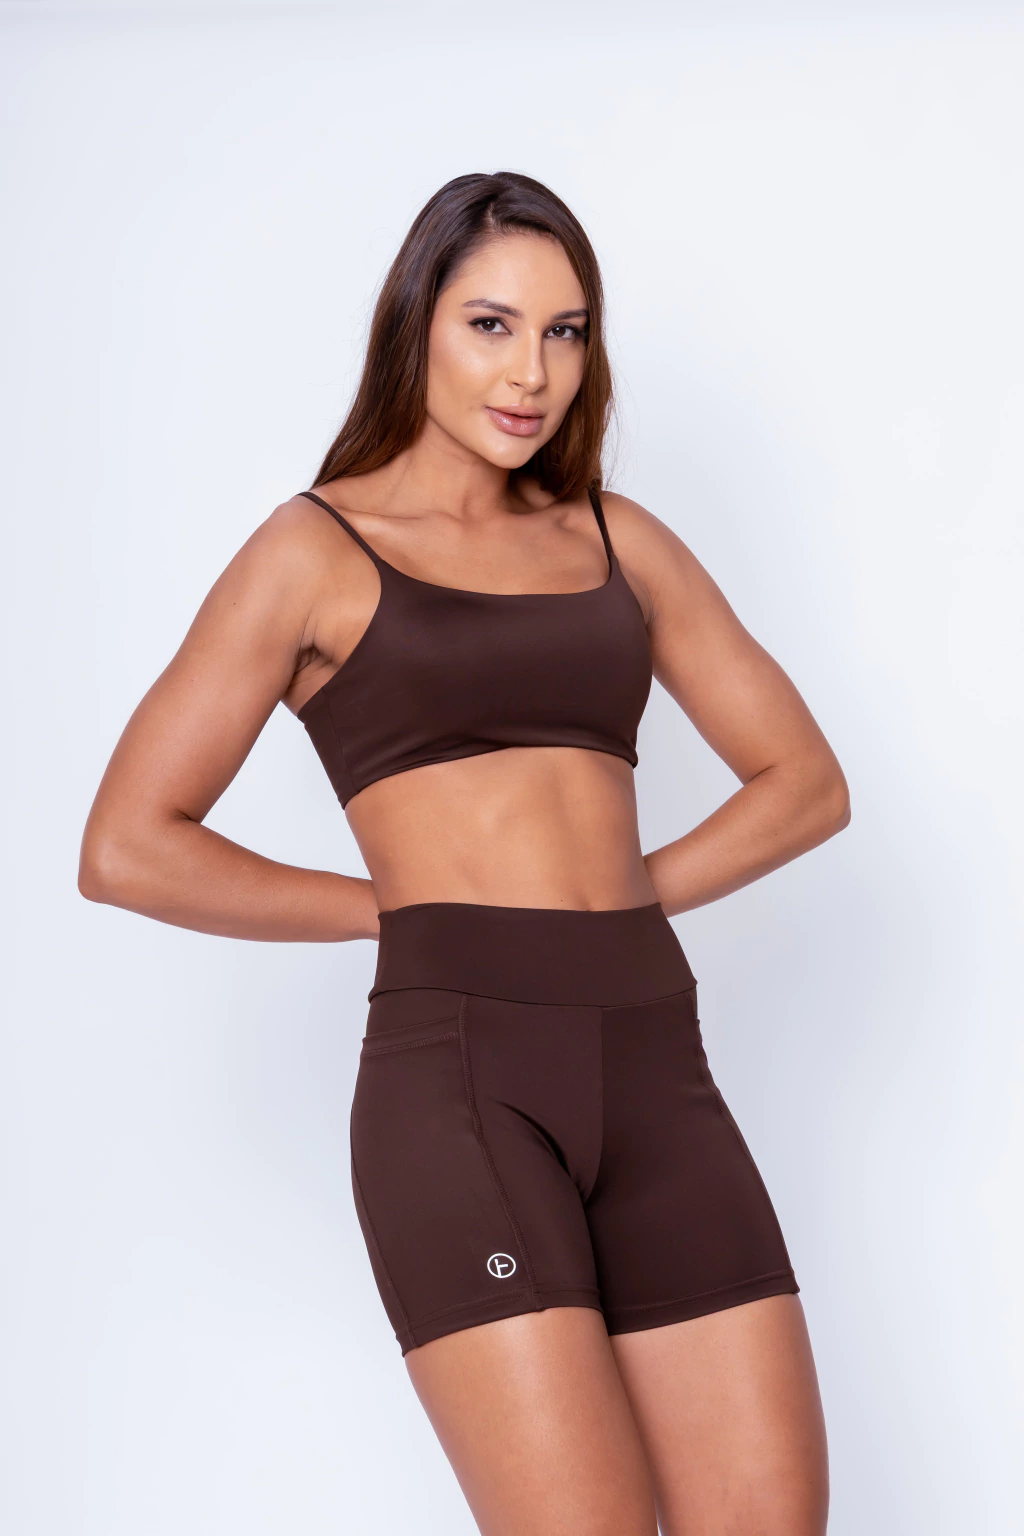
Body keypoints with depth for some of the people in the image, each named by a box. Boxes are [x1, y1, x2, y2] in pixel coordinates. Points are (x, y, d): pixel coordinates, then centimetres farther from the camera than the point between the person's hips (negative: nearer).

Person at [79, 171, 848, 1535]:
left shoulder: (620, 541, 17)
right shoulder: (315, 552, 5)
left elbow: (806, 782, 20)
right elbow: (127, 849, -1)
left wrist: (622, 895, 5)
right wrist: (396, 904, 4)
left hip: (656, 1070, 5)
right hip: (457, 1069, -4)